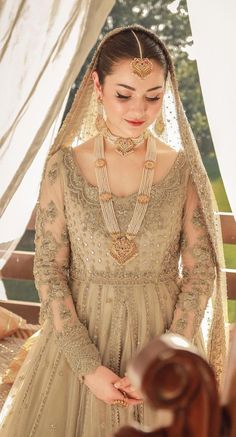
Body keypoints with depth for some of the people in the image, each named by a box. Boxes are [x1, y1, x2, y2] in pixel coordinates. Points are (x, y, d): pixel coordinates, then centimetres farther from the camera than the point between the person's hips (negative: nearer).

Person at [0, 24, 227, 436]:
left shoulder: (183, 169, -6)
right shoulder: (64, 165, -7)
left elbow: (200, 272, -4)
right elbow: (49, 269, -7)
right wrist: (87, 366, -13)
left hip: (163, 334, 0)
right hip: (80, 334, 0)